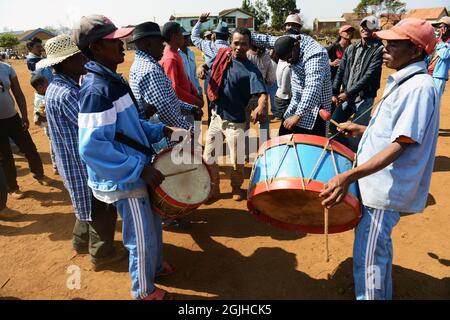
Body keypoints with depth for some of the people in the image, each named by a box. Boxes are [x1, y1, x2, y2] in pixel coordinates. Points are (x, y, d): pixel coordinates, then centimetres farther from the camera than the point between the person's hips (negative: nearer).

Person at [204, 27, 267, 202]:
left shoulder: (251, 70, -15)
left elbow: (262, 92, -30)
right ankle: (214, 188, 30)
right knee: (208, 157, 9)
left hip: (235, 122, -4)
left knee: (237, 162, 6)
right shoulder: (222, 56, 1)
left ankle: (236, 188, 33)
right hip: (216, 117, 5)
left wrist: (262, 105, -50)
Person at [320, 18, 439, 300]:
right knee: (378, 248, 25)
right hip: (381, 183, 10)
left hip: (387, 188, -10)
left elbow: (400, 145, -27)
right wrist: (362, 130, 14)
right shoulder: (403, 82, 11)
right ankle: (382, 294, 45)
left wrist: (349, 176, -36)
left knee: (368, 256, 0)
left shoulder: (419, 87, -19)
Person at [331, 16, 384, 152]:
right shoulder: (351, 48, 9)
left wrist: (348, 93, -19)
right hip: (346, 96, 6)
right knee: (333, 125, 9)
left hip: (364, 99, -6)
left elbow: (369, 76, -17)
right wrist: (335, 92, -2)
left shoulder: (378, 49, -9)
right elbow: (341, 71, 8)